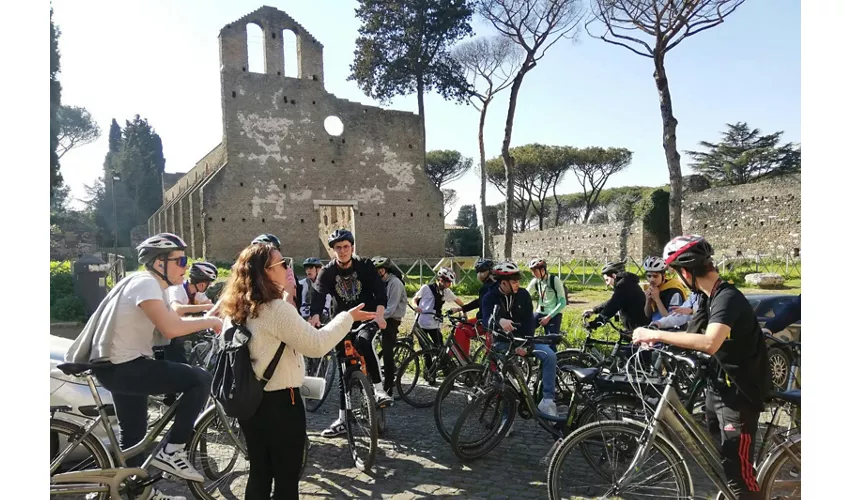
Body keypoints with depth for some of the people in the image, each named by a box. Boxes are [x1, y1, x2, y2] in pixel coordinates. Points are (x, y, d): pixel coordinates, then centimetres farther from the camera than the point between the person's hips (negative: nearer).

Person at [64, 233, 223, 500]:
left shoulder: (149, 285, 13)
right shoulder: (146, 283, -19)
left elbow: (171, 320, 14)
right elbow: (170, 329, -30)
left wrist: (205, 321, 2)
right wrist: (210, 321, -18)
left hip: (121, 366, 11)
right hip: (121, 367, -11)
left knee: (134, 434, 23)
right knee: (200, 379, -17)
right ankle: (171, 452, -7)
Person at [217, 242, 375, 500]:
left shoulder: (236, 310, 5)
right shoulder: (276, 309, -21)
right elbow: (316, 344, -21)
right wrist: (347, 317, -11)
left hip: (249, 401, 8)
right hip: (279, 403, -8)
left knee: (259, 473, 19)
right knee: (287, 477, 8)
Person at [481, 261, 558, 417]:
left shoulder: (523, 294, -5)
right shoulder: (490, 298, -10)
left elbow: (529, 320, -8)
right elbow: (486, 319, -29)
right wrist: (499, 320, -54)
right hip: (503, 341, -1)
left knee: (550, 356, -21)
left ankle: (548, 400, -15)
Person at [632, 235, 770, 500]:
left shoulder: (727, 298, -25)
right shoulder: (710, 296, 5)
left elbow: (710, 343, -41)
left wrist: (656, 335, -37)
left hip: (739, 393, -9)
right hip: (718, 387, 10)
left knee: (736, 468, -6)